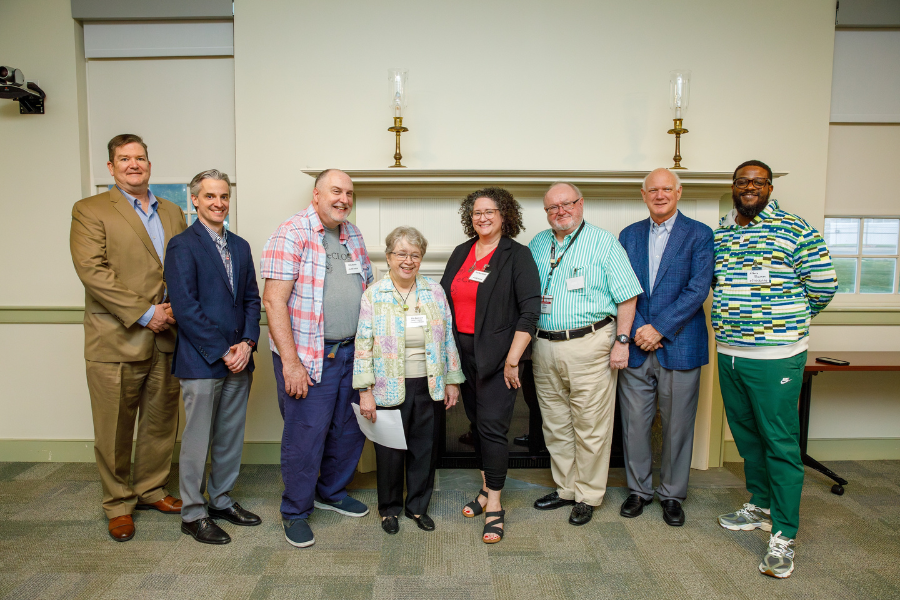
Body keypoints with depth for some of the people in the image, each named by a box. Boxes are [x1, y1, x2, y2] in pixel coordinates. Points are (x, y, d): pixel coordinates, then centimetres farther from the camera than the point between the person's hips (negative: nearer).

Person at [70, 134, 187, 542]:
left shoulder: (173, 213, 14)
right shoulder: (89, 210, 0)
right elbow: (92, 270, -12)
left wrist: (175, 309, -6)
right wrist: (144, 313, -16)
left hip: (166, 339, 4)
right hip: (116, 341, -4)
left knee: (161, 423, 14)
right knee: (114, 430, 7)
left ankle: (152, 489, 32)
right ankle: (118, 504, 24)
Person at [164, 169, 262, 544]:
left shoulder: (240, 246, 13)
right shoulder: (182, 245, -7)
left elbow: (251, 299, 11)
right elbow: (185, 307, -14)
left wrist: (247, 343, -4)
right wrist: (222, 351, -14)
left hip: (238, 360, 6)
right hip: (201, 361, -6)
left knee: (231, 436, 15)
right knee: (198, 439, 5)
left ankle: (222, 500, 31)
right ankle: (193, 513, 21)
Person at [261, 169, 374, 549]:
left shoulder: (353, 235, 12)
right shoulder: (291, 235, -11)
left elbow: (367, 290, 18)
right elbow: (274, 300, -17)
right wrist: (290, 362, -20)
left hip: (351, 353, 7)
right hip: (307, 358, -7)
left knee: (350, 428, 16)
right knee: (305, 435, 2)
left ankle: (332, 492, 39)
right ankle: (296, 512, 24)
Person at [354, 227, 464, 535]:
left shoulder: (435, 291, 4)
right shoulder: (374, 295, -3)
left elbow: (448, 338, 8)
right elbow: (364, 345, -5)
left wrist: (452, 381, 6)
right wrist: (365, 391, -9)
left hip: (430, 387, 2)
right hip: (390, 389, -2)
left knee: (425, 448, 12)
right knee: (390, 450, 9)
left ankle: (418, 506, 33)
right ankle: (389, 508, 31)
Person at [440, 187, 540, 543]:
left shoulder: (517, 256, -7)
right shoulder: (460, 254, 11)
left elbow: (530, 310, -13)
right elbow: (445, 299, 15)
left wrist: (512, 359, -16)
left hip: (496, 356, -6)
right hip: (463, 352, 6)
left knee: (492, 427, -5)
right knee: (476, 422, 15)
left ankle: (495, 506, 10)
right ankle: (487, 489, 32)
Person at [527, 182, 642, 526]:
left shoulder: (604, 243, -2)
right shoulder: (537, 245, 12)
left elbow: (626, 297, -4)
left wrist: (621, 340, -11)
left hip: (589, 346, -5)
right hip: (544, 347, 5)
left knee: (590, 427, 2)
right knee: (555, 426, 14)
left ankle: (588, 496, 19)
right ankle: (565, 488, 30)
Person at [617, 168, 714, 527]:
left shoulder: (699, 234, 0)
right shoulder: (629, 235, 10)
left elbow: (698, 290, -9)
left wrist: (659, 329, -14)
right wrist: (637, 329, -9)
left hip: (679, 346, -2)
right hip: (636, 346, 3)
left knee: (677, 426, 8)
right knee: (634, 423, 8)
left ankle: (672, 494, 27)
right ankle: (639, 489, 27)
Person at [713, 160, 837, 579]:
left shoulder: (795, 230, -6)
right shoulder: (718, 235, 10)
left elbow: (823, 285, -2)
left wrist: (790, 321, 8)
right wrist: (735, 317, 11)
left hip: (774, 356, -5)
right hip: (729, 353, 6)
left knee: (780, 443, 0)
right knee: (746, 436, 17)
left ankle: (783, 535, 11)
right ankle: (759, 506, 35)